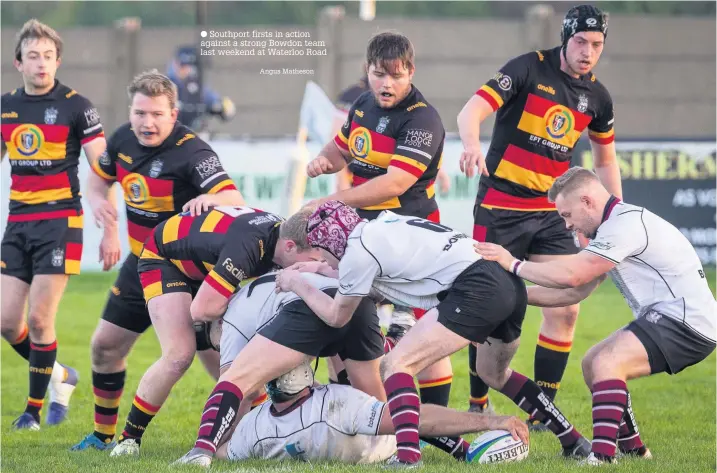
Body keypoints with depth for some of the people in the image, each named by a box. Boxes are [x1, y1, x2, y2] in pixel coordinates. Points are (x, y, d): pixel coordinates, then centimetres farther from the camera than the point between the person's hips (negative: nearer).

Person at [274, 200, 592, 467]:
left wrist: (297, 285, 27)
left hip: (478, 289, -9)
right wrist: (322, 270, 48)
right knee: (494, 373, 33)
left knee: (396, 364, -7)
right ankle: (575, 443, 38)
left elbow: (337, 317, 14)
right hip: (511, 285, 9)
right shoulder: (381, 226, 24)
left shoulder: (357, 249, 0)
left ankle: (407, 457, -25)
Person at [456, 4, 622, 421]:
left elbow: (606, 157, 21)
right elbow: (472, 111, -22)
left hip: (551, 211, 5)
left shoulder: (597, 97, 5)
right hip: (499, 209, -5)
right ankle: (478, 405, 13)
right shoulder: (529, 69, -11)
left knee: (565, 309, -4)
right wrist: (472, 145, -43)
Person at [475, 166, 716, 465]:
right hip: (667, 318, 11)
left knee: (606, 363, -26)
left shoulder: (626, 224, -18)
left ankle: (602, 457, -34)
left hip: (687, 323, -11)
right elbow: (574, 292, 17)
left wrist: (514, 265, -13)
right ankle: (632, 449, 26)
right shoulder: (615, 225, 15)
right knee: (593, 364, 18)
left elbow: (571, 275, -24)